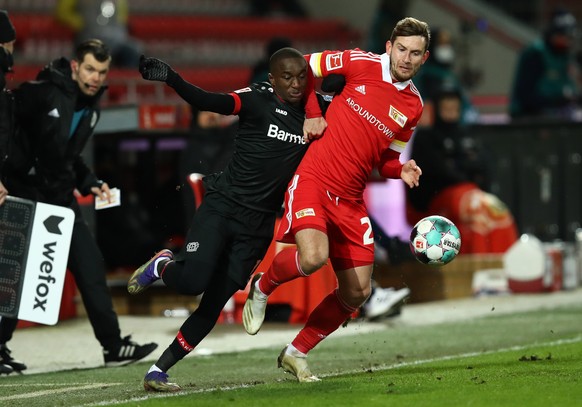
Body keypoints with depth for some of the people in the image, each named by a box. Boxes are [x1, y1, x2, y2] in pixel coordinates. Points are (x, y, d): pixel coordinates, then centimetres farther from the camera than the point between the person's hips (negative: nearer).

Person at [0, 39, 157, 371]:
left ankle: (114, 346, 11)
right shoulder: (40, 94, -16)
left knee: (91, 266, 5)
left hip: (62, 199, 7)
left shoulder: (91, 109, 10)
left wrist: (90, 184, 10)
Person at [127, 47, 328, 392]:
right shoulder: (258, 100, -8)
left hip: (257, 226, 4)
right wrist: (169, 77, -35)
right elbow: (207, 101, -21)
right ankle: (162, 265, 15)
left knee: (215, 303, 2)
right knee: (192, 281, -21)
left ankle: (159, 370, 12)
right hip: (222, 207, -4)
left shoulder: (314, 114, 6)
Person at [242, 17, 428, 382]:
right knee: (314, 257, -30)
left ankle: (296, 353, 22)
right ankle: (262, 287, 4)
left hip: (350, 198, 6)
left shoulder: (413, 106, 10)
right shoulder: (363, 64, -5)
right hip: (313, 178, -6)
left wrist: (402, 171, -2)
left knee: (358, 292, 4)